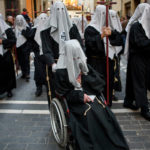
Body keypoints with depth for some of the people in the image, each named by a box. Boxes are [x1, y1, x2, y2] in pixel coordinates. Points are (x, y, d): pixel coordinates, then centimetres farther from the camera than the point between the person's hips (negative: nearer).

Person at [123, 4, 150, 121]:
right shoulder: (135, 26, -13)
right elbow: (141, 43, -21)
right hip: (137, 58, -8)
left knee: (134, 80, 15)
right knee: (140, 82, -2)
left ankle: (128, 101, 28)